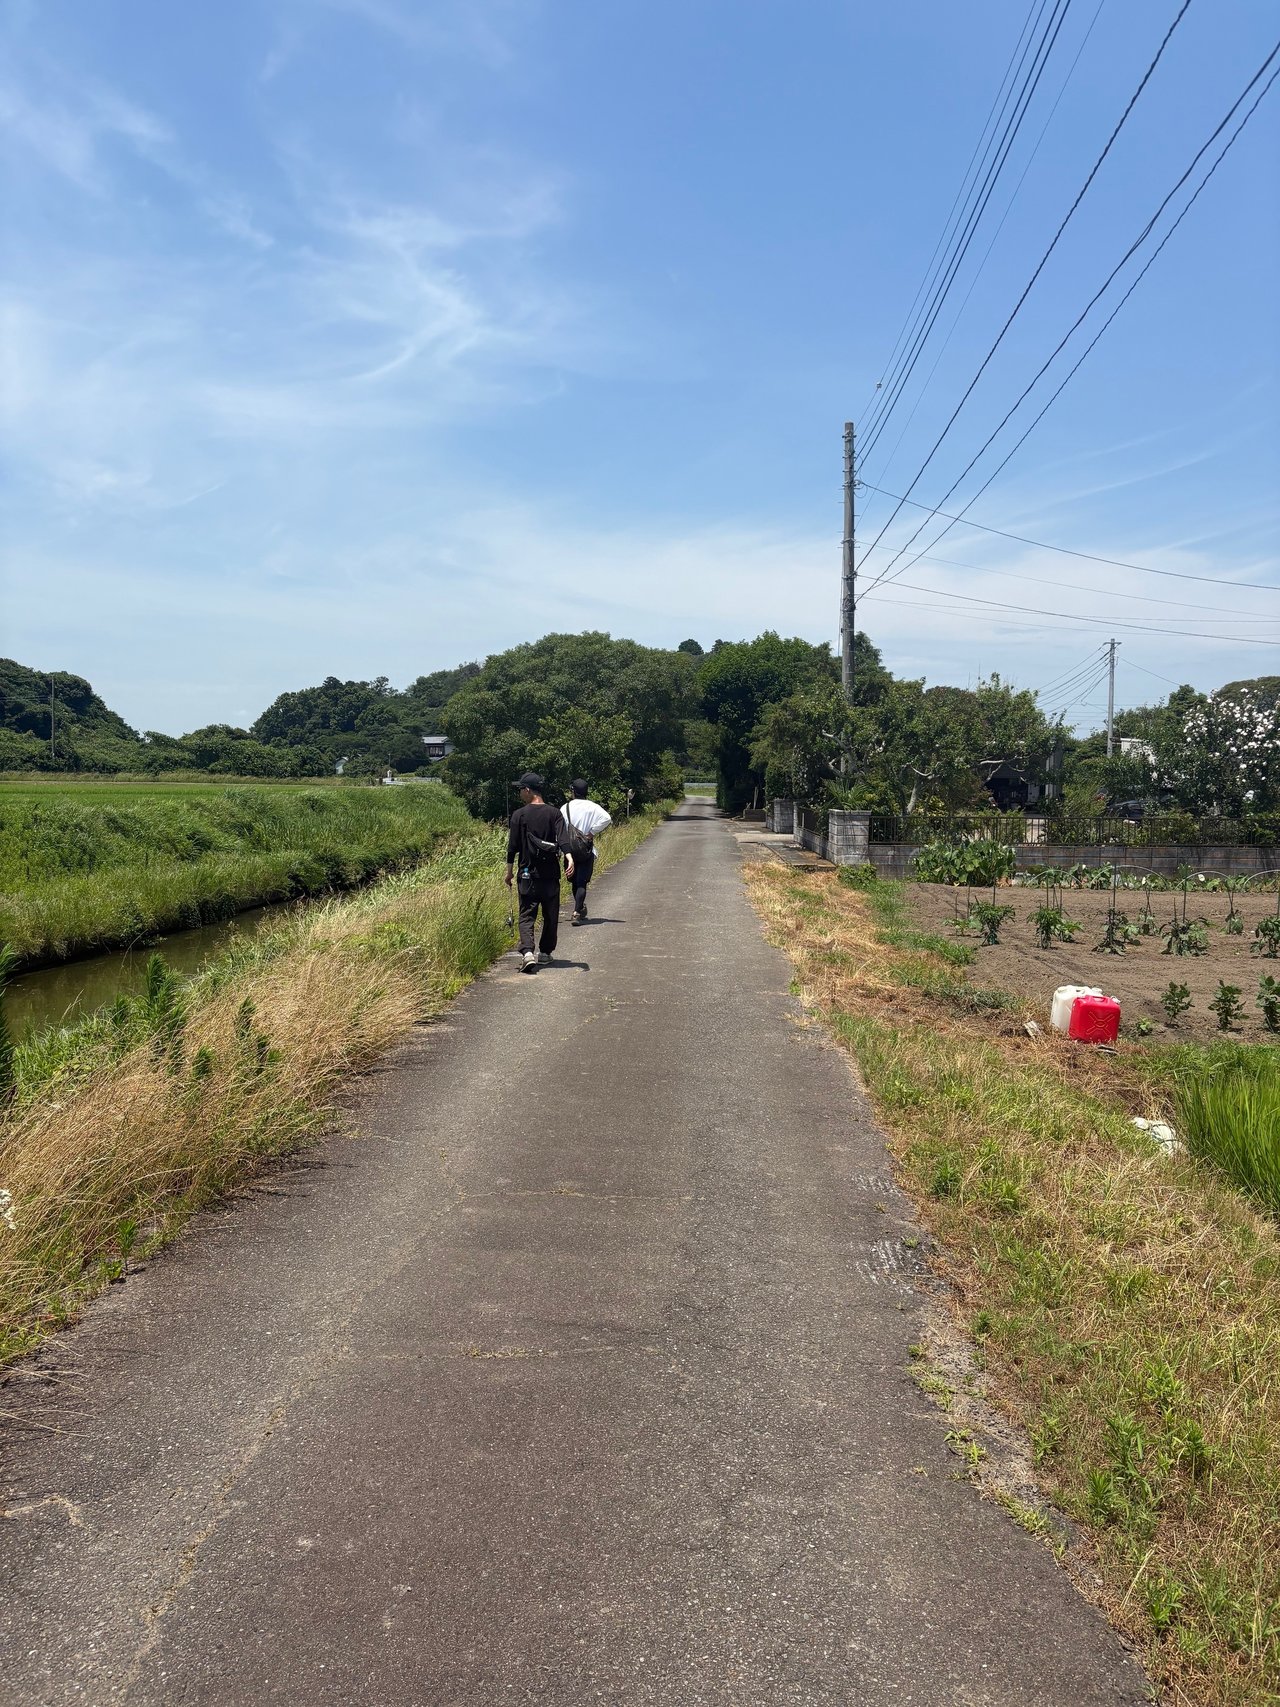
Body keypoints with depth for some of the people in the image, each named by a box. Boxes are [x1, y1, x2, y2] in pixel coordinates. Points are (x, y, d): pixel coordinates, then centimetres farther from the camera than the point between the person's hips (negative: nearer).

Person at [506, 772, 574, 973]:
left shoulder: (519, 815, -2)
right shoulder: (554, 813, 2)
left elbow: (512, 846, -1)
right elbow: (562, 839, -13)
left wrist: (509, 871, 7)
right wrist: (569, 858, -23)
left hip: (527, 875, -1)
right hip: (551, 875, 2)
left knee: (527, 915, -1)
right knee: (551, 916, 15)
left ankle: (527, 952, -21)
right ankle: (545, 953, 22)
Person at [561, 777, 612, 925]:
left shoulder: (566, 807, 0)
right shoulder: (592, 807, -5)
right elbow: (606, 818, -19)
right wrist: (592, 832, -9)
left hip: (569, 850, 2)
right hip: (586, 850, -2)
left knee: (575, 882, 18)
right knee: (582, 882, -2)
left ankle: (580, 908, 34)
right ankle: (577, 913, -17)